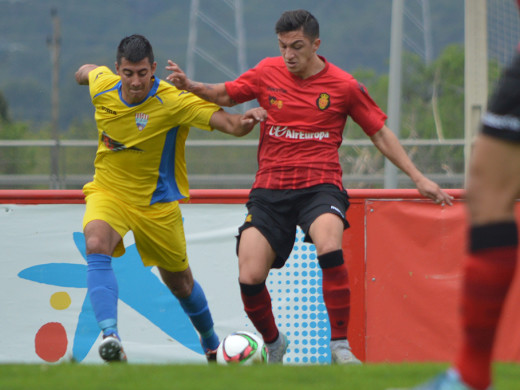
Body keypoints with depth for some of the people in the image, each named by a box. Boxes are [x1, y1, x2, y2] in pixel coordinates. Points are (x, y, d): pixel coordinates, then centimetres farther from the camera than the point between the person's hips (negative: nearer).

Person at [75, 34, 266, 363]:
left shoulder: (174, 101, -23)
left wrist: (244, 122, -55)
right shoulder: (102, 86, -11)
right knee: (96, 245, -32)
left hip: (157, 203, -2)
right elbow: (89, 71, 15)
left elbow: (226, 122, -34)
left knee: (180, 284, 13)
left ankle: (211, 343, 42)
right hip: (108, 193, 2)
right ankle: (110, 336, -43)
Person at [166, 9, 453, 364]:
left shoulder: (344, 86, 0)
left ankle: (341, 346, -25)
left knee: (329, 248, -34)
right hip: (270, 189, 3)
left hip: (320, 185, -3)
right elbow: (226, 95, 20)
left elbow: (381, 134, 9)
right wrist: (190, 86, 1)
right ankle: (273, 343, 19)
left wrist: (418, 178, 6)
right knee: (249, 278, -12)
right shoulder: (268, 72, 5)